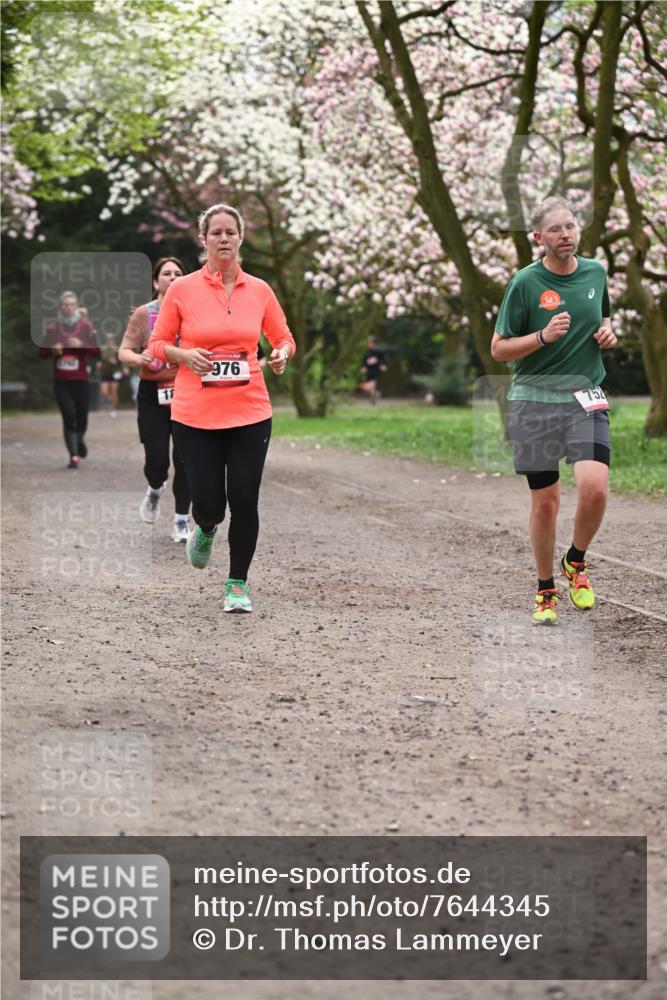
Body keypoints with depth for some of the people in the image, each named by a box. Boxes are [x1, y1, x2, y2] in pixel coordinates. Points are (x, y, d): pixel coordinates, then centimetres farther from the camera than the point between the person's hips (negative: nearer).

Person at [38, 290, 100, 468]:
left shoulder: (86, 326, 1)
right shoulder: (52, 328, 4)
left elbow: (97, 351, -2)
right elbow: (42, 352, 11)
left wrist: (81, 345, -18)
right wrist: (52, 349, -10)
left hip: (81, 381, 0)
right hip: (61, 382, 0)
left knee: (82, 416, 3)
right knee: (68, 416, -10)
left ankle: (79, 439, 39)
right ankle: (74, 456, -7)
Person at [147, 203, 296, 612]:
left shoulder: (259, 290, 5)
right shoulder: (182, 290, -2)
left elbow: (284, 338, 15)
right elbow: (158, 343, 5)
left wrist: (282, 355, -8)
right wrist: (185, 355, -15)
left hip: (250, 413, 1)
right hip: (196, 415, -1)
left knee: (245, 501, -4)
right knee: (209, 504, -2)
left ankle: (238, 583, 16)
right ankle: (206, 529, 37)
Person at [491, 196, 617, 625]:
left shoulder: (596, 272, 6)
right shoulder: (525, 283, -7)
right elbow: (499, 349, -4)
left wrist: (608, 332, 3)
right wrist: (544, 336, -19)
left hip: (585, 398, 2)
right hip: (534, 400, -2)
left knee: (595, 487, -18)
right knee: (545, 501, 3)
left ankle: (576, 562, 10)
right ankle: (546, 590, 21)